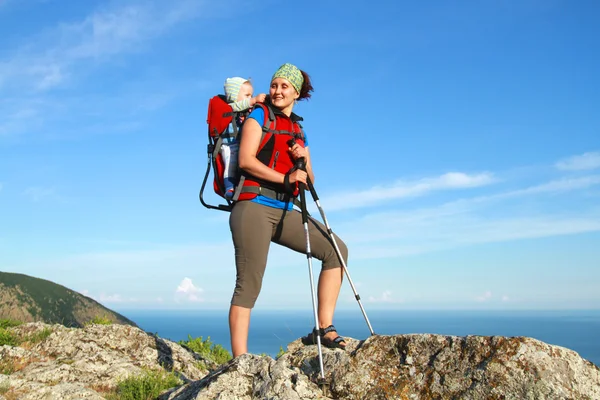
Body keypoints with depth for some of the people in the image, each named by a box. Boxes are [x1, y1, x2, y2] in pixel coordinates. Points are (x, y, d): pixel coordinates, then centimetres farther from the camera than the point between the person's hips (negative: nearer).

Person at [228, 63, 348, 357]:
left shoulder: (299, 131, 21)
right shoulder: (259, 115, 5)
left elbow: (308, 181, 18)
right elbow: (245, 160, -10)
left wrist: (303, 161, -3)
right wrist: (286, 178, -18)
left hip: (284, 211, 6)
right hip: (253, 207, -6)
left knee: (336, 250, -3)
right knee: (249, 285, -10)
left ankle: (324, 328, 0)